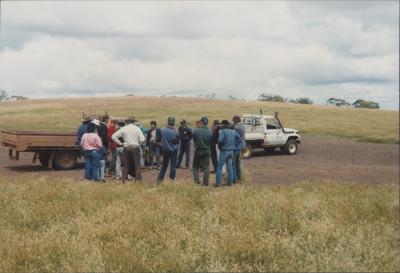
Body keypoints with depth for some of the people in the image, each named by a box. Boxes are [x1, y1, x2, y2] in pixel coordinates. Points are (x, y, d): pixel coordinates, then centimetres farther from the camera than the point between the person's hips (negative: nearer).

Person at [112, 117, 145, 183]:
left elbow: (113, 136, 1)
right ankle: (138, 179, 3)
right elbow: (142, 139, -8)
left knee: (125, 165, 8)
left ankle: (124, 179, 7)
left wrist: (120, 143, 7)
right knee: (137, 165, 5)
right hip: (135, 148, -1)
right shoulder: (137, 128, -1)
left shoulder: (123, 129, 3)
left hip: (126, 148, 1)